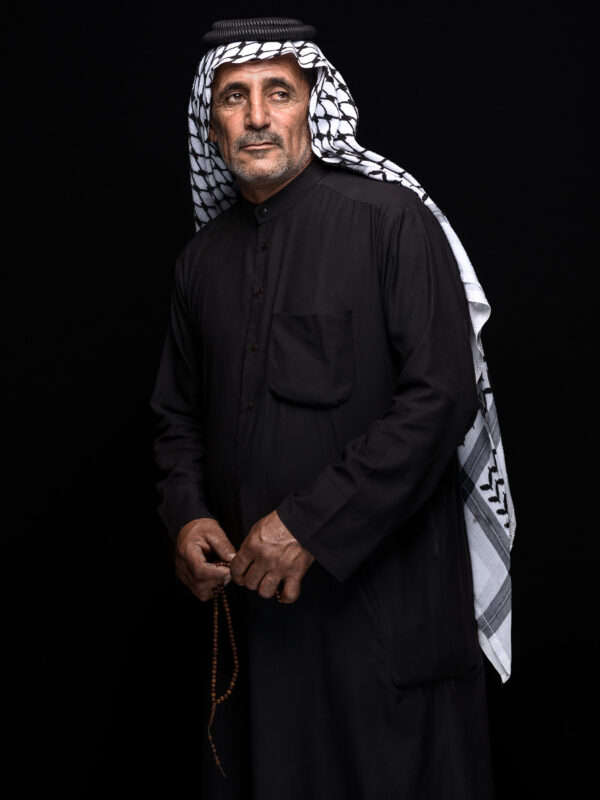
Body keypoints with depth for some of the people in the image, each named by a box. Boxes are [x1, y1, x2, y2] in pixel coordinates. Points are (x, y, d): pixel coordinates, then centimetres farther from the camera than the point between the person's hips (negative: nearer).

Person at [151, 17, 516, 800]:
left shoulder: (390, 221, -8)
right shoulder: (203, 258, 11)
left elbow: (444, 397, -15)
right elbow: (178, 415, 18)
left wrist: (312, 525, -18)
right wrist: (187, 515, -2)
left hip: (383, 597, -5)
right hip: (251, 599, 5)